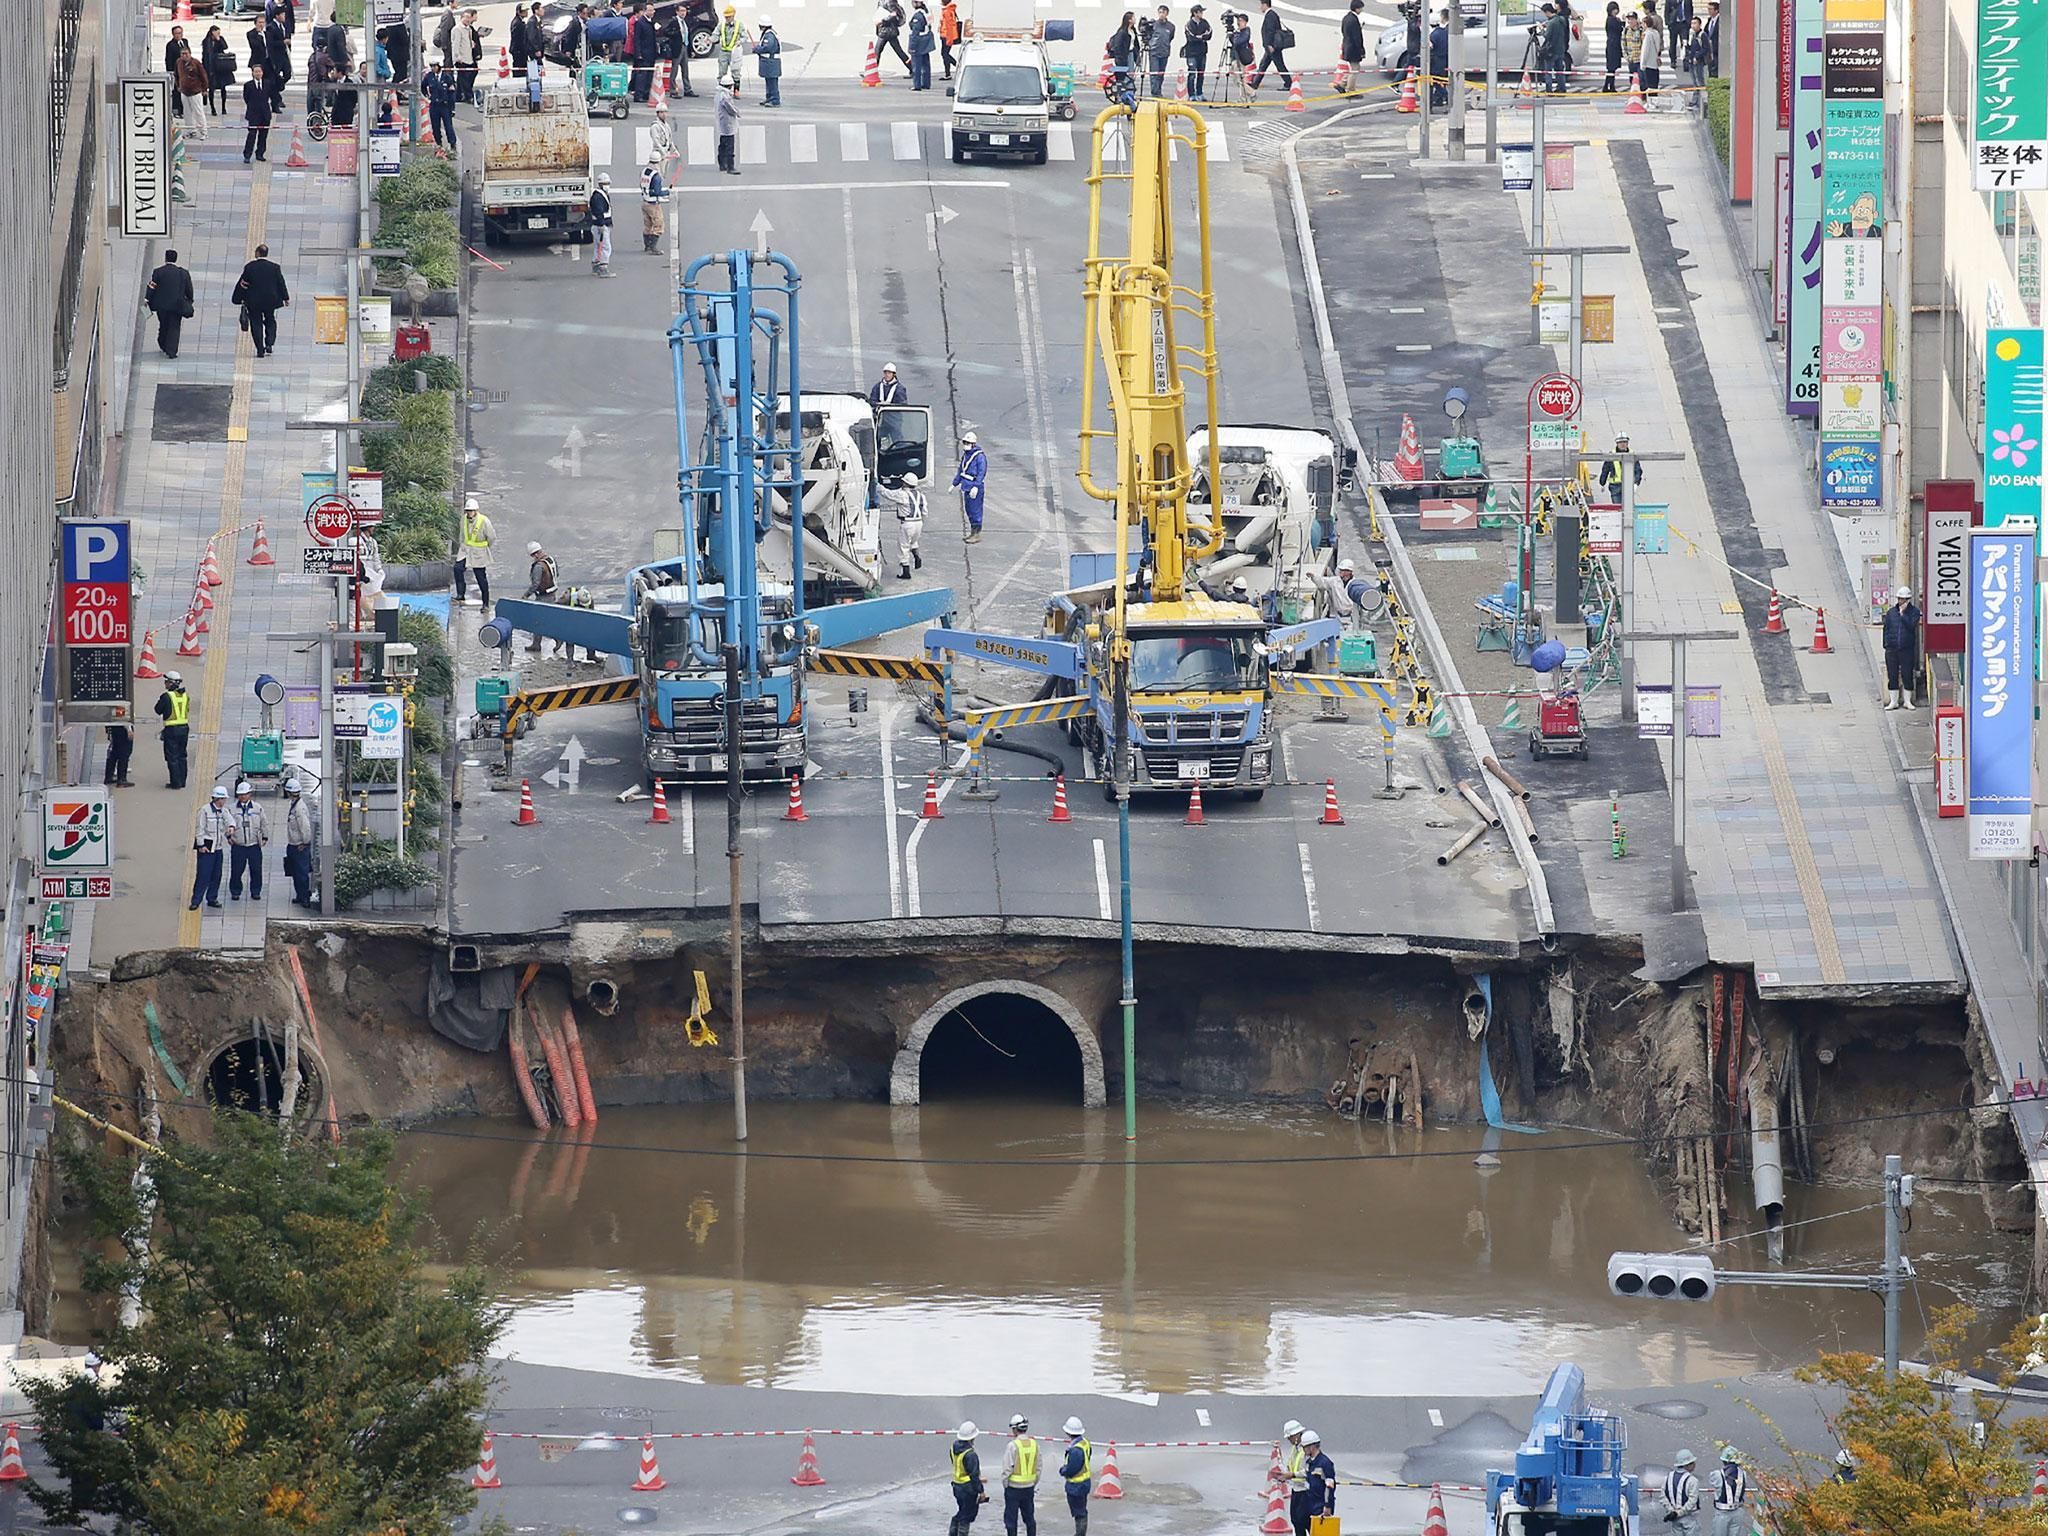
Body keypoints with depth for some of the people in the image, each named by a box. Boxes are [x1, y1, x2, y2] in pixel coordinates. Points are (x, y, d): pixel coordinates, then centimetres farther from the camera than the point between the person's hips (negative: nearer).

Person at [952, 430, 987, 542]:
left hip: (975, 489, -9)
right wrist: (954, 484, 21)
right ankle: (973, 532, 25)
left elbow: (981, 473, -19)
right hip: (966, 487, 9)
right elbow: (961, 470, 22)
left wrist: (976, 487, -26)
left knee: (975, 511, -6)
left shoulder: (980, 456, -14)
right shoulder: (965, 455, 12)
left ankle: (977, 535, -1)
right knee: (969, 510, 15)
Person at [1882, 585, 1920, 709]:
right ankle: (1893, 701, 12)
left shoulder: (1914, 611, 0)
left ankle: (1907, 701, 13)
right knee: (1892, 676, 4)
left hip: (1907, 649, -2)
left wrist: (1903, 614, -14)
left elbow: (1911, 625, -13)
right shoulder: (1891, 612, 9)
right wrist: (1886, 644, 3)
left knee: (1907, 676, 1)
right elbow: (1886, 628, 11)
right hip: (1892, 649, 2)